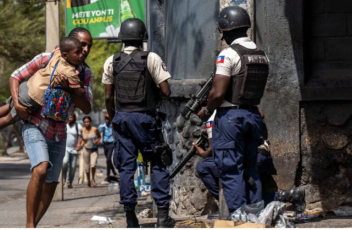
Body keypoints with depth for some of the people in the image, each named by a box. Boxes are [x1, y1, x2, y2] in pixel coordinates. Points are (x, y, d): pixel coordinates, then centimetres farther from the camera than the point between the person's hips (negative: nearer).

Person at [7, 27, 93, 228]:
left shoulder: (86, 74, 1)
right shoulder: (47, 60, -11)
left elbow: (87, 108, -8)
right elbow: (16, 77, -4)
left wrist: (69, 88, -24)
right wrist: (17, 104, -19)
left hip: (59, 134, 6)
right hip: (36, 126, -6)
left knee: (50, 185, 7)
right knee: (40, 170, -27)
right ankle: (29, 226, -24)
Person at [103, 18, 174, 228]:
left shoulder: (111, 62, 3)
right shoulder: (152, 59, -6)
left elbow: (109, 97, 5)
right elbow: (166, 91, -9)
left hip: (122, 116, 3)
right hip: (145, 118, -3)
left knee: (126, 167, 6)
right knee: (158, 164, 6)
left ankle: (131, 216, 4)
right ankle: (163, 213, 0)